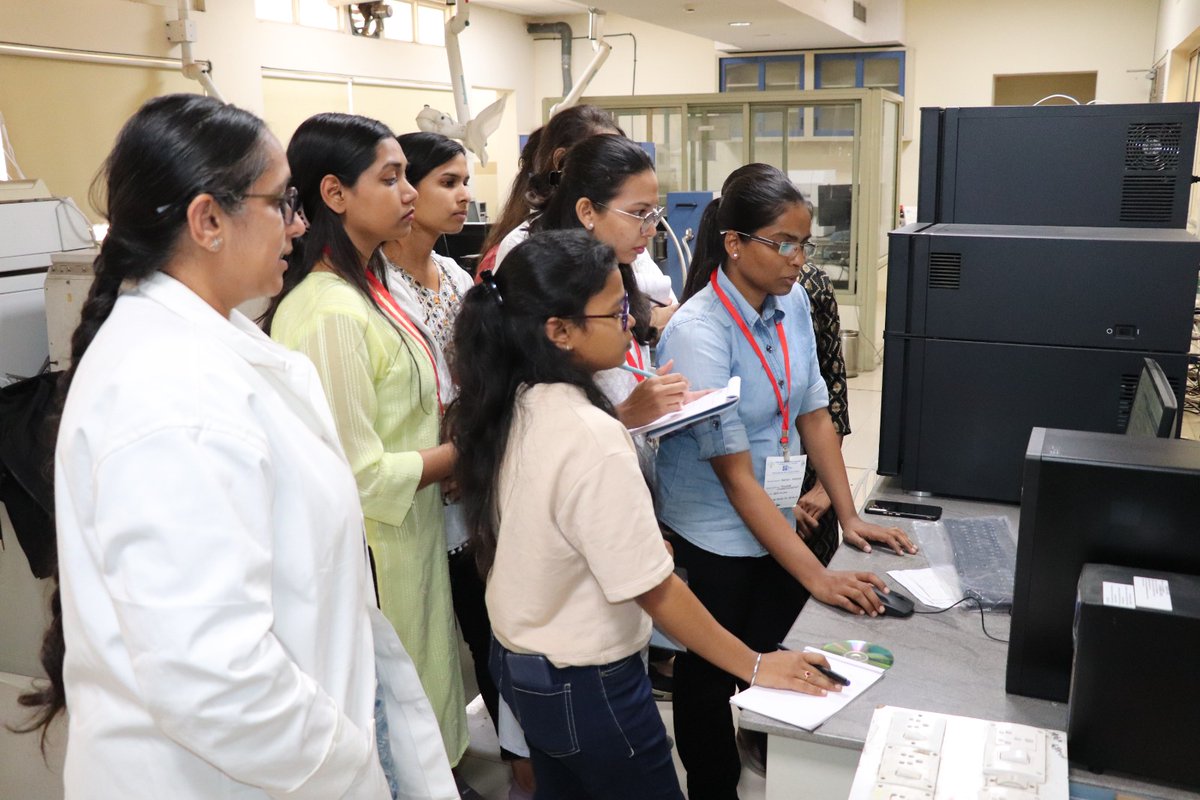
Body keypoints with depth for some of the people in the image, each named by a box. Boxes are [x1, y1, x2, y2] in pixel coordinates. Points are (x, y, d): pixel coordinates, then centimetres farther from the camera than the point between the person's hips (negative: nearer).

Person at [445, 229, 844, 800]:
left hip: (518, 664, 8)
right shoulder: (591, 437, -30)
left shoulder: (509, 407, -4)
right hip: (585, 687, -8)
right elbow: (653, 591, -26)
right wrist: (754, 666, -15)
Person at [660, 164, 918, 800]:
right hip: (714, 538, -6)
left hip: (776, 520, 6)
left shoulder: (792, 302, -3)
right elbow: (735, 474, -25)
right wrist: (817, 577, -26)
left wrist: (849, 517, 2)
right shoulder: (697, 333, -25)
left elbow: (813, 412, 7)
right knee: (713, 678, 12)